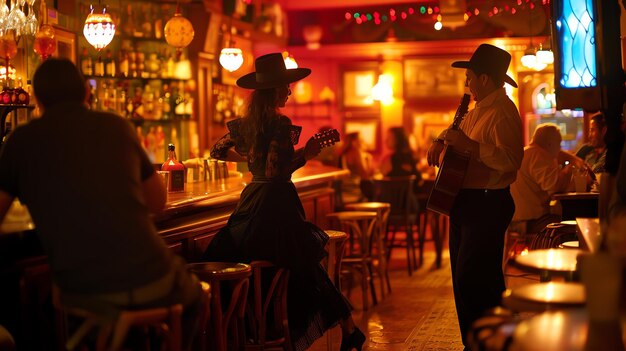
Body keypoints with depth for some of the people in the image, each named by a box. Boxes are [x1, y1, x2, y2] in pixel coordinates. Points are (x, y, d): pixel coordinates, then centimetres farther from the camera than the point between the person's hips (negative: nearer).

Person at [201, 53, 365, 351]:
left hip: (251, 201, 7)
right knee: (307, 266, 3)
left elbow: (218, 151, 24)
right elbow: (277, 171, -21)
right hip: (276, 202, -7)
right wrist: (306, 153, -14)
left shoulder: (244, 124, 9)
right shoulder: (280, 124, -14)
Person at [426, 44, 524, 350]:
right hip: (465, 201, 10)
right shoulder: (477, 110, 15)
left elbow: (511, 160, -29)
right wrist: (442, 141, 12)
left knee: (474, 280, -11)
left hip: (488, 204, -10)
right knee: (463, 277, 15)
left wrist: (468, 145, -28)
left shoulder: (502, 112, -16)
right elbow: (458, 133, 33)